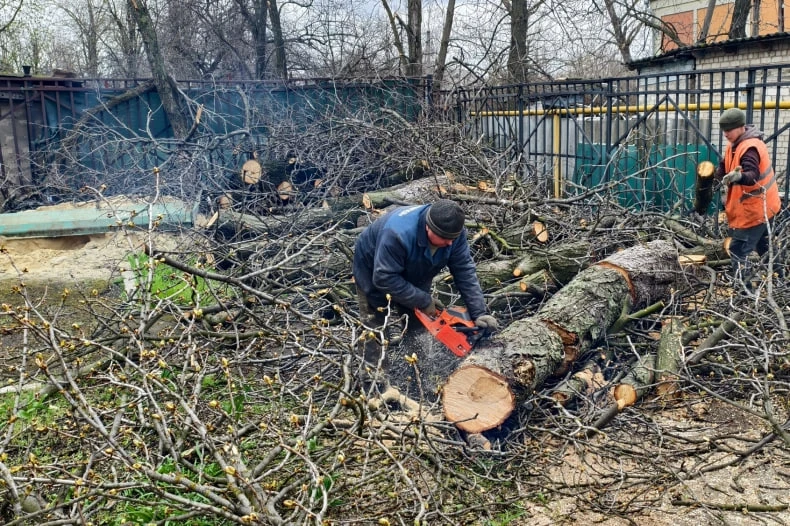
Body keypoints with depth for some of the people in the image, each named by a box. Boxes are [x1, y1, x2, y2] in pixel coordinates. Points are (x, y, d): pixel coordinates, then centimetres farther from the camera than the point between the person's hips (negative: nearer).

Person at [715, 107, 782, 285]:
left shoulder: (750, 148, -24)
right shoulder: (735, 144, 7)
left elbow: (752, 175, -38)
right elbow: (724, 169, 12)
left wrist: (739, 177, -58)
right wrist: (714, 175, -7)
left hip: (754, 209, -11)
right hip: (760, 207, 11)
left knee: (738, 249, -10)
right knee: (763, 247, 24)